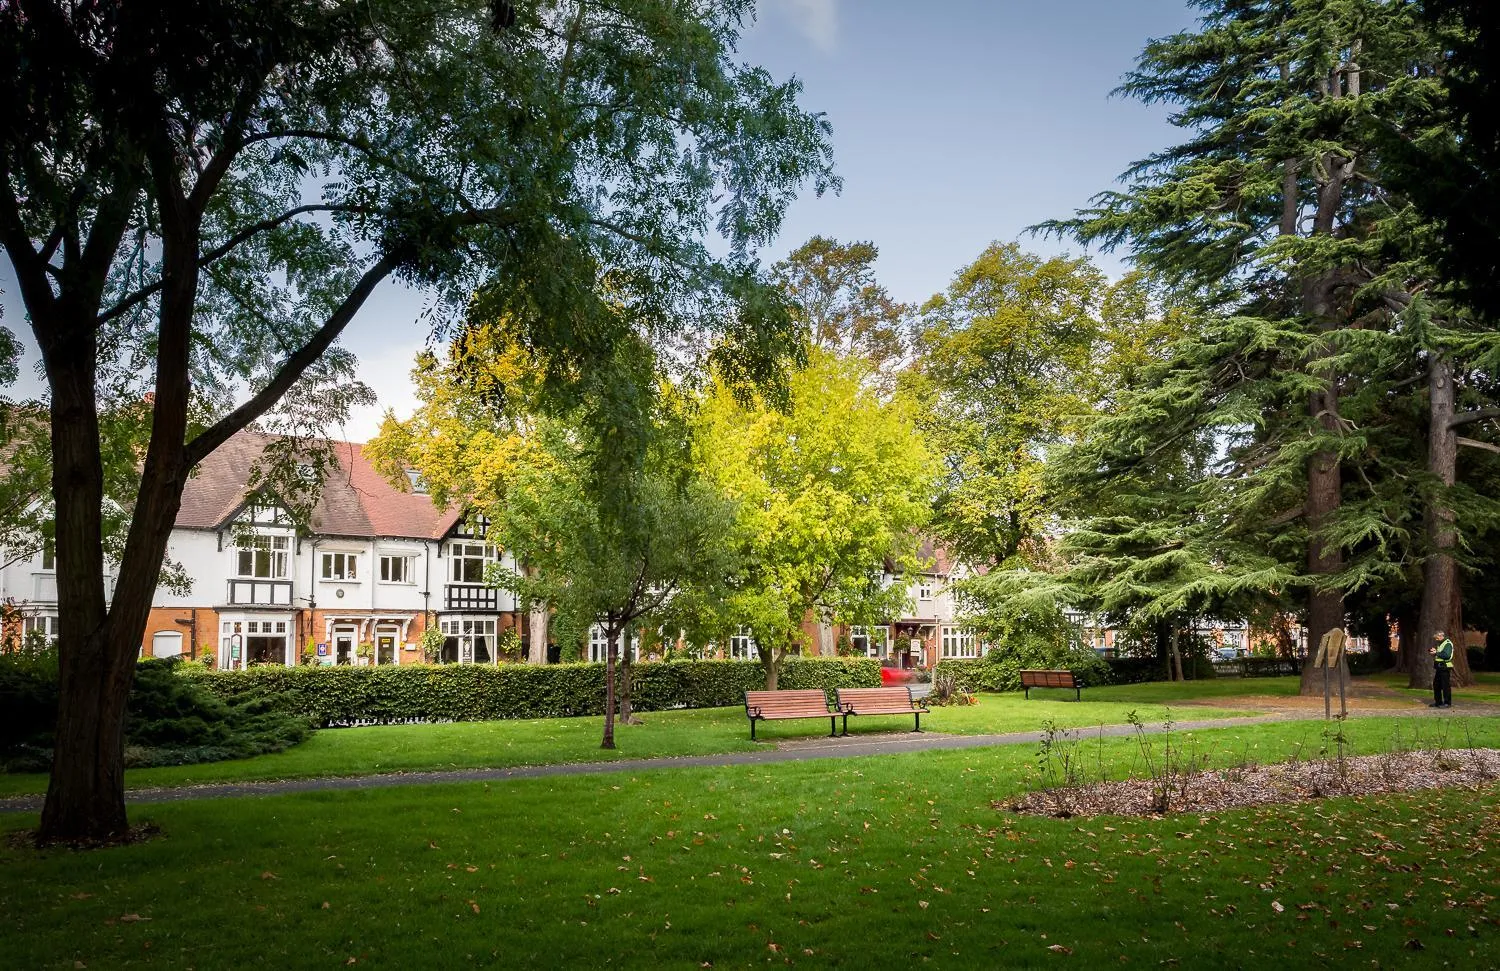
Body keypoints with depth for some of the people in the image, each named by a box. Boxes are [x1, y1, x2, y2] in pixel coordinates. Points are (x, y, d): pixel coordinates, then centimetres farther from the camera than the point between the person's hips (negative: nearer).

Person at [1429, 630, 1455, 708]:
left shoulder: (1448, 644, -10)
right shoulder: (1439, 644, 19)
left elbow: (1447, 655, -23)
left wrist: (1436, 653, -18)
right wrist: (1433, 652, 7)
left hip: (1445, 667, -10)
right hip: (1439, 668, 10)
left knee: (1445, 685, -6)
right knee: (1436, 685, 12)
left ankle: (1447, 703, -2)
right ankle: (1438, 702, 19)